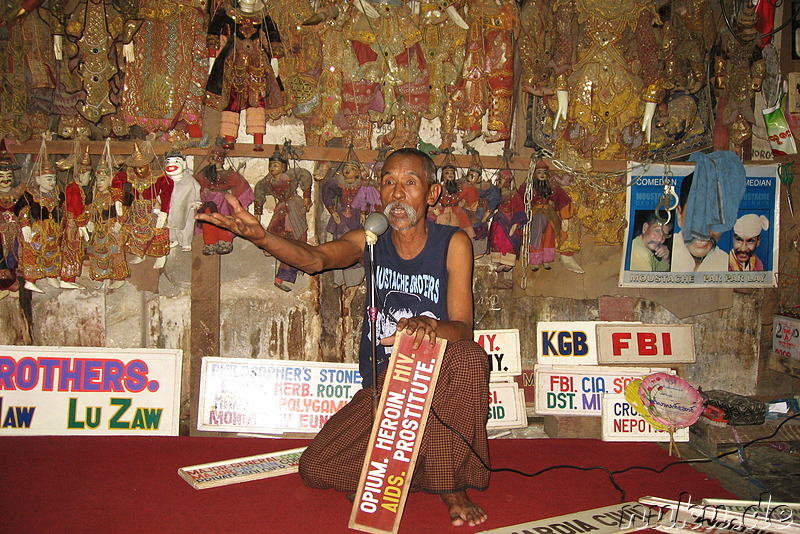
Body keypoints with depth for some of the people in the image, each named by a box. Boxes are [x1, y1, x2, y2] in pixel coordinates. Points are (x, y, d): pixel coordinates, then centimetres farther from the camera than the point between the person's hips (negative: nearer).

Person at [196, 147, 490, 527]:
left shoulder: (452, 244, -9)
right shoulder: (370, 240, -2)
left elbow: (462, 327, -17)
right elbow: (317, 258, -23)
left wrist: (430, 327, -42)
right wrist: (261, 238, -45)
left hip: (439, 380, -3)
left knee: (469, 357, -37)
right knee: (316, 470, -7)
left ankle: (452, 486, -15)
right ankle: (419, 459, 19)